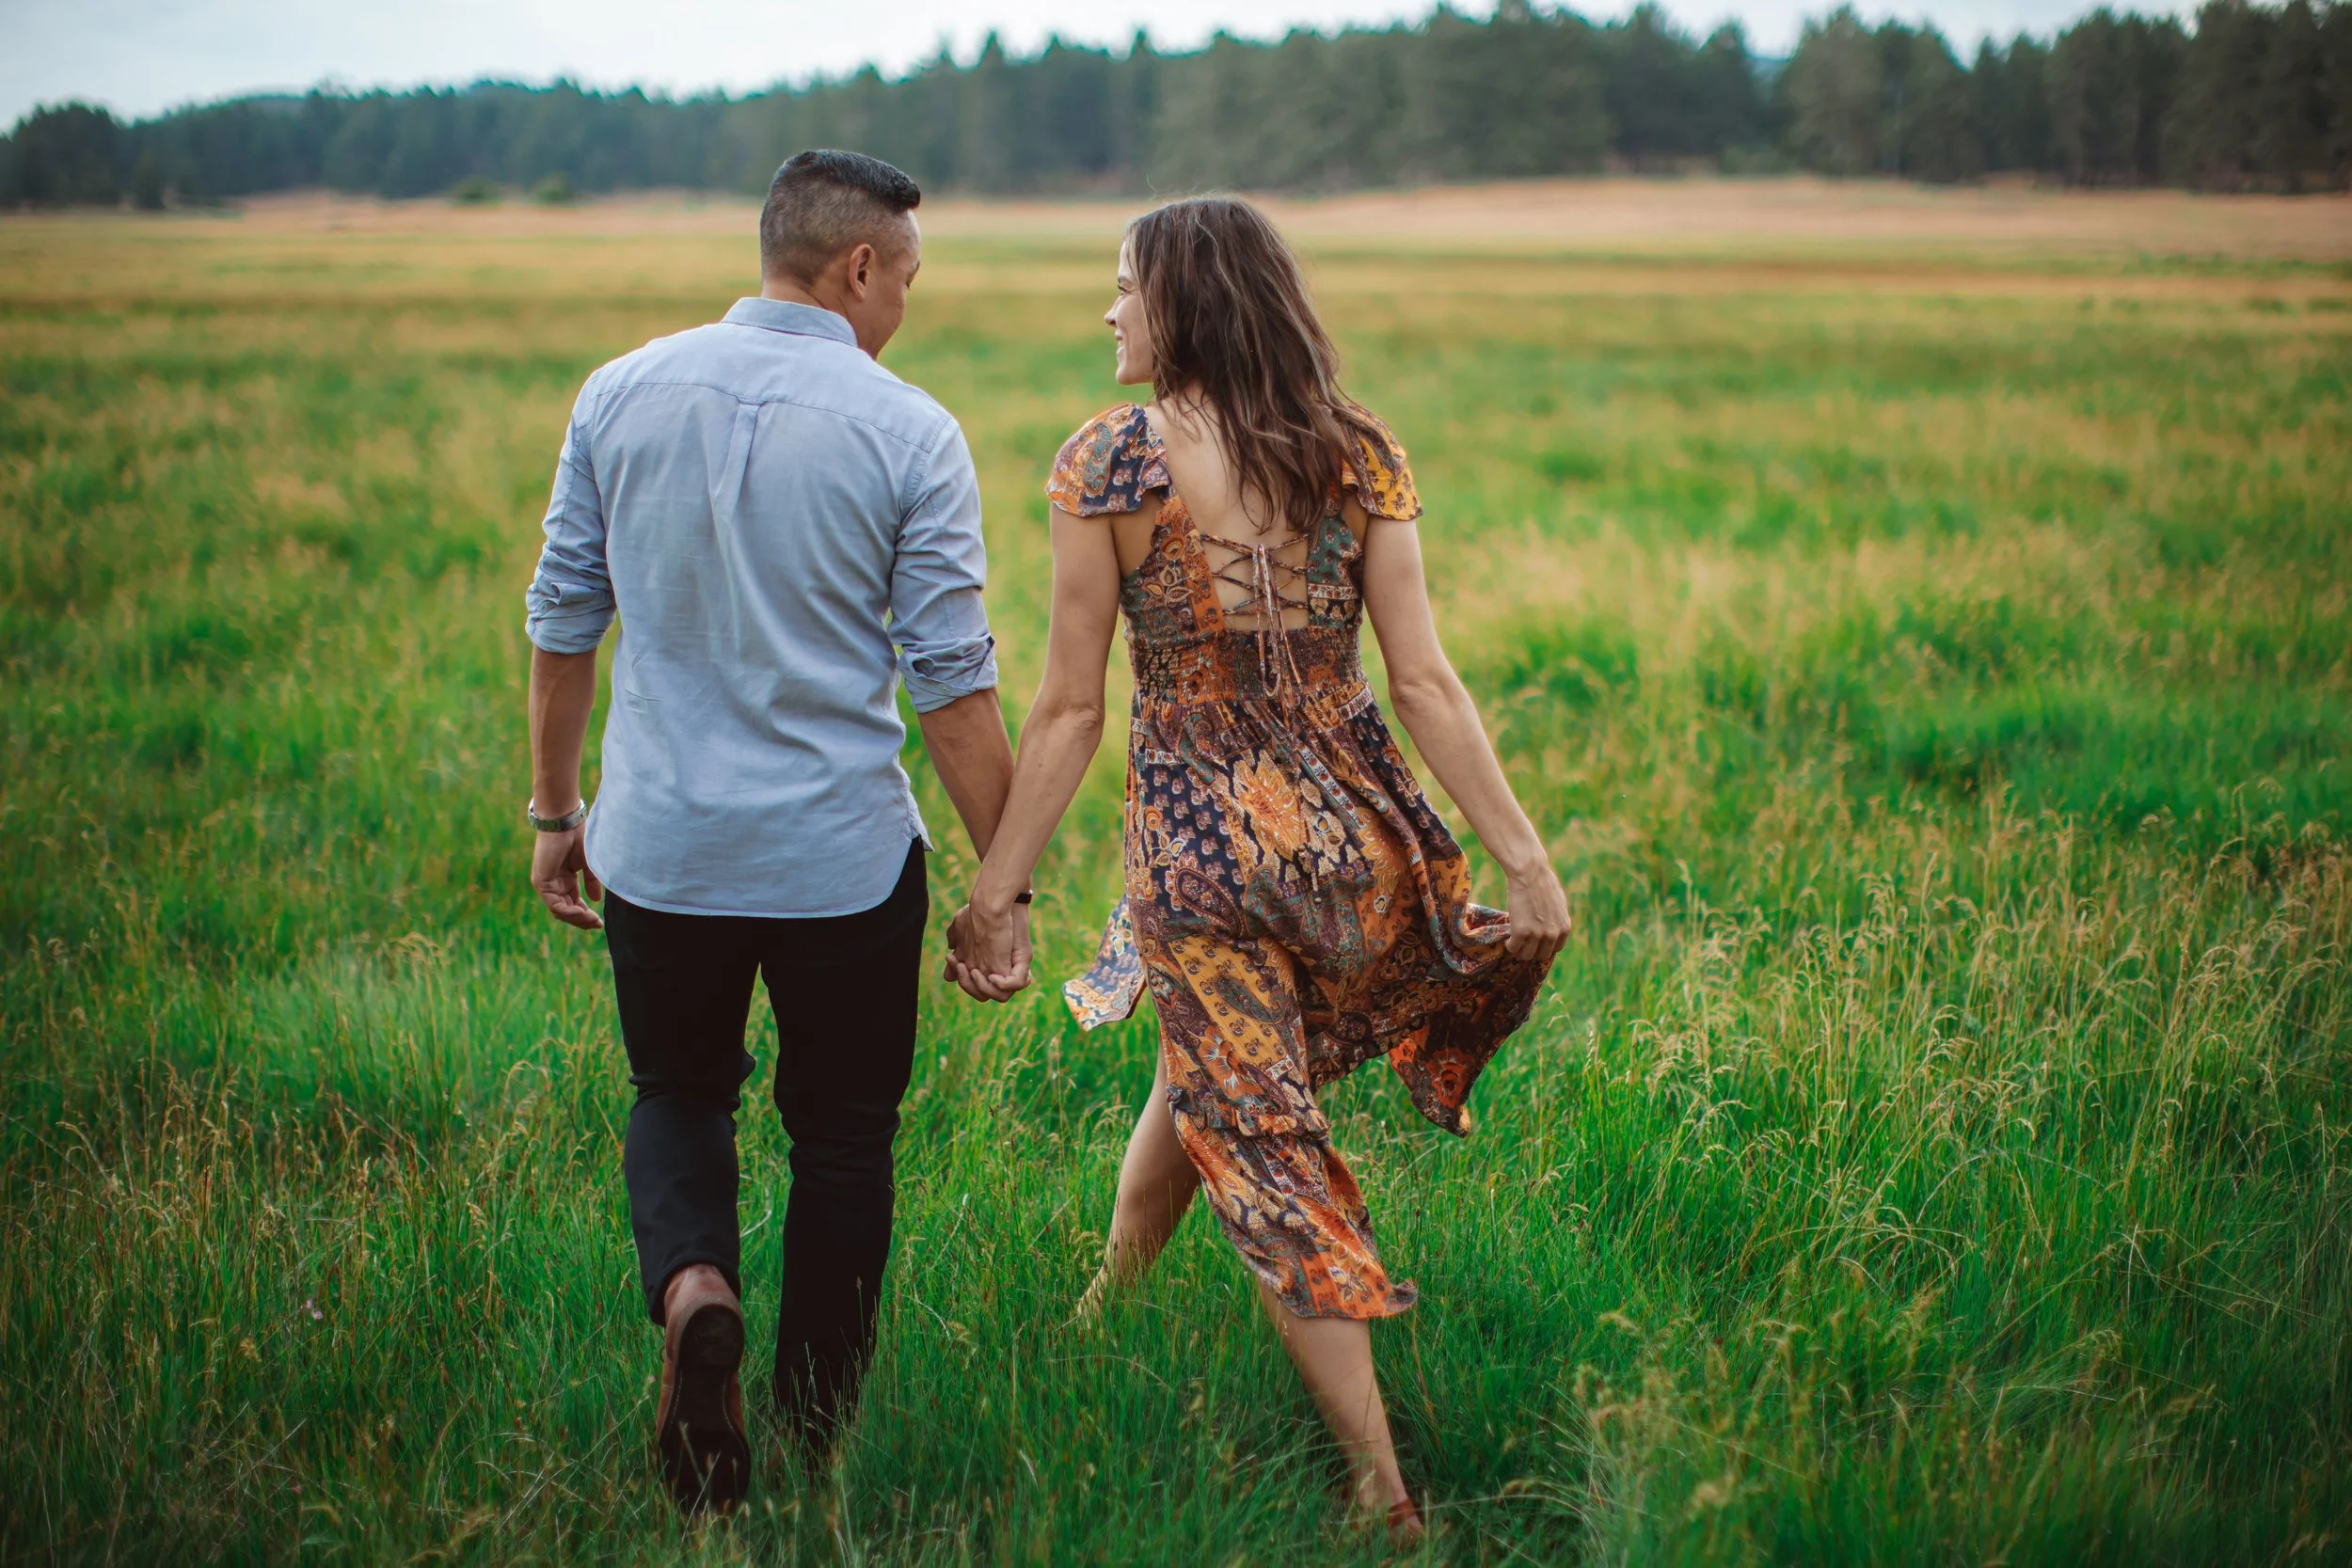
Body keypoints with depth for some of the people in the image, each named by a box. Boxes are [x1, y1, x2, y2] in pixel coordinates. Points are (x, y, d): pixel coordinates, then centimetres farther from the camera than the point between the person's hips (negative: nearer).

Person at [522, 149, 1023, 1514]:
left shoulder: (623, 394, 0)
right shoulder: (909, 434, -10)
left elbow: (565, 617, 6)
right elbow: (952, 683, -9)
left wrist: (556, 809, 17)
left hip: (662, 847, 2)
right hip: (844, 860, -2)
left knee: (679, 1095, 22)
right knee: (843, 1131, 15)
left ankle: (694, 1287, -7)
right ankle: (817, 1436, 22)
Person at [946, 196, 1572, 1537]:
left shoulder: (1109, 461, -9)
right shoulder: (1360, 456, 0)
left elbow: (1071, 709, -9)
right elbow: (1425, 681, -5)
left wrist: (999, 889, -2)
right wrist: (1523, 853, -2)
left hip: (1199, 844, -4)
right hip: (1356, 832, 4)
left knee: (1257, 1138, 9)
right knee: (1201, 1081, 27)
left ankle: (1385, 1486, 10)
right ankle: (1109, 1308, 46)